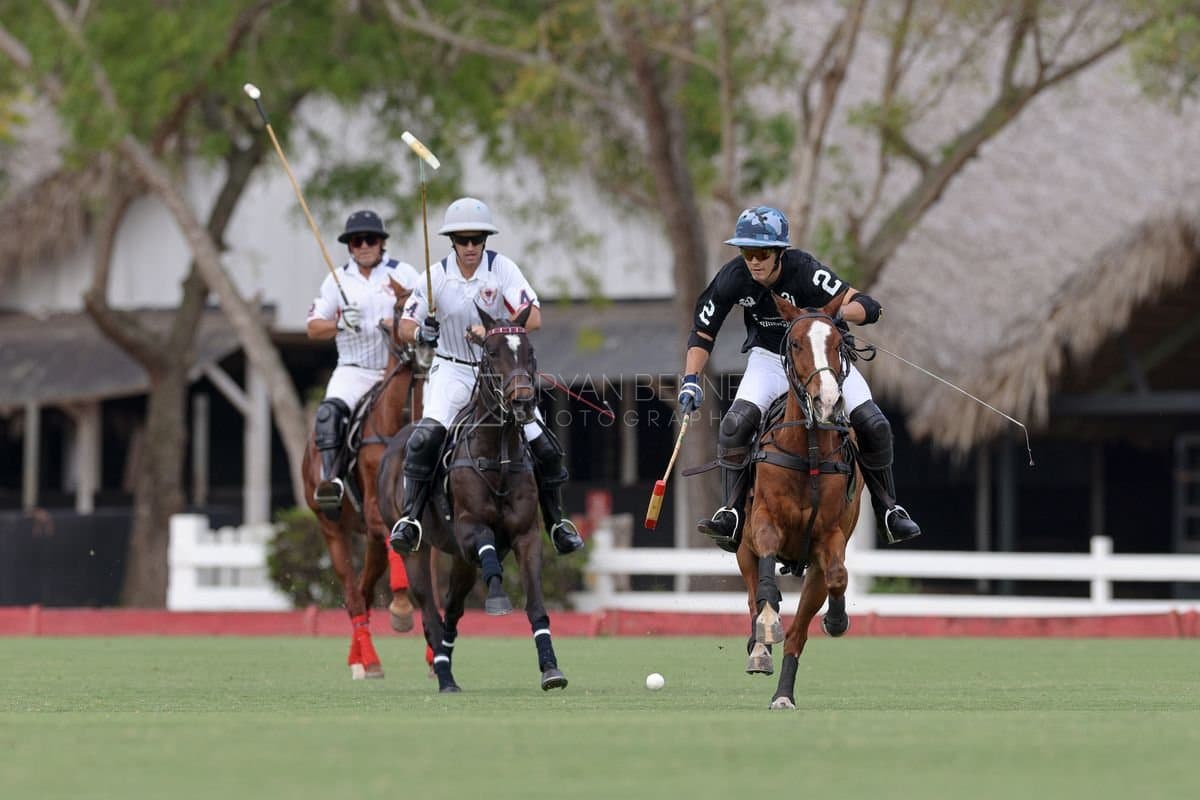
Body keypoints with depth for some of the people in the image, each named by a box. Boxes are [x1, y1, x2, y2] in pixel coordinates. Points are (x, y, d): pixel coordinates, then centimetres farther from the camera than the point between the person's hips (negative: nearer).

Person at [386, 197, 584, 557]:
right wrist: (420, 333, -29)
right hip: (453, 369, -1)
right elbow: (405, 324, -4)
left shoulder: (501, 268, -13)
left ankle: (556, 523, 20)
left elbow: (533, 318, -22)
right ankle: (410, 519, -21)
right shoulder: (437, 275, -9)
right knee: (426, 437, -26)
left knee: (543, 447, -2)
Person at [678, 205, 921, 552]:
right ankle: (732, 515, -14)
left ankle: (888, 512, 7)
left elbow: (869, 307, -34)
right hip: (769, 357, 1)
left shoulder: (805, 271, -29)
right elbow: (702, 333, -6)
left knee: (874, 425, -14)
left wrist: (838, 312, -55)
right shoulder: (733, 278, -20)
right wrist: (691, 380, -19)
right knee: (735, 424, -25)